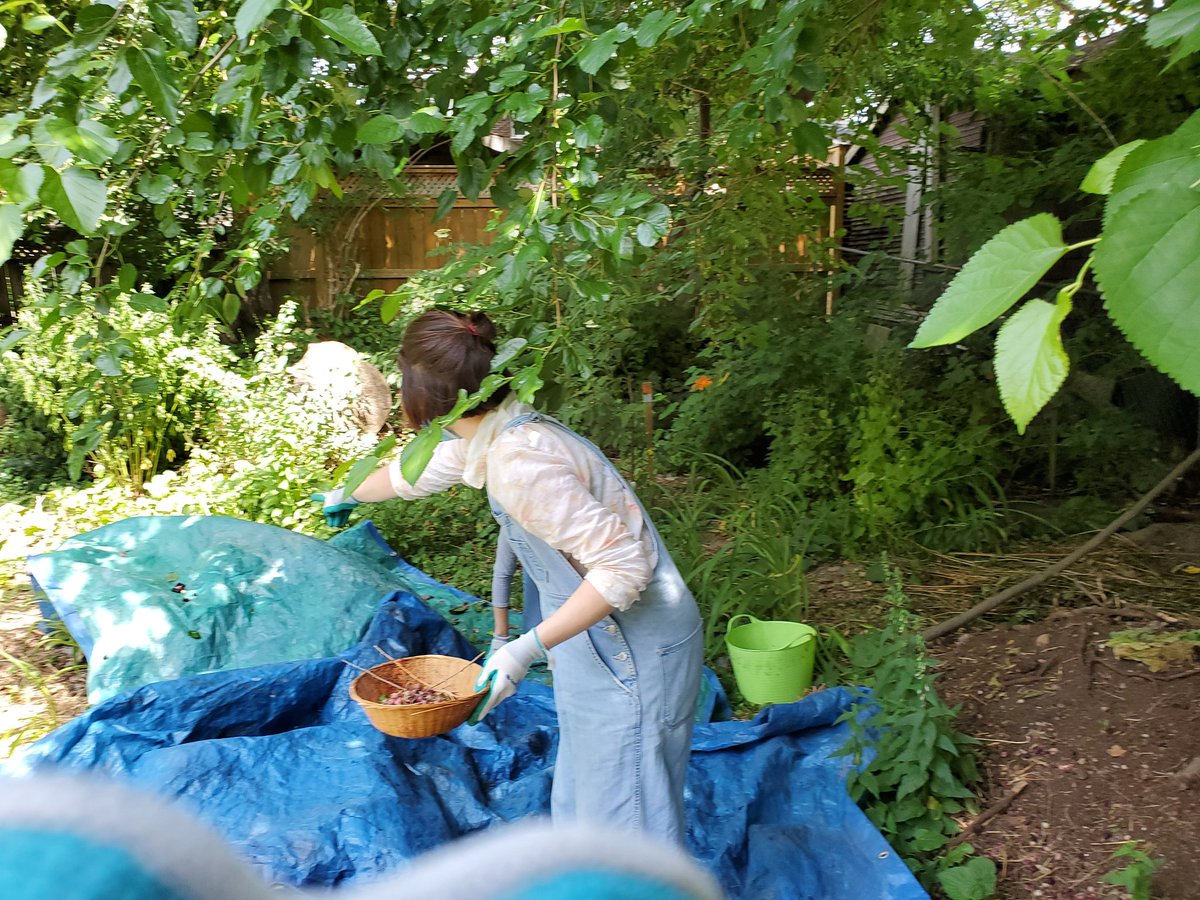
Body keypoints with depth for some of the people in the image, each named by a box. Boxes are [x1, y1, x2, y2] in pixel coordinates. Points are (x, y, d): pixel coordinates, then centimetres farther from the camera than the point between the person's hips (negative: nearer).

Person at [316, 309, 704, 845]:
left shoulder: (518, 463, -28)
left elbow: (622, 564, -29)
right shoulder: (488, 435, 3)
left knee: (623, 812, 3)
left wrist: (527, 648, -28)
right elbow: (415, 473, 24)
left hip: (633, 652, -10)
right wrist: (348, 495, 42)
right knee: (583, 805, 22)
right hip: (602, 642, 10)